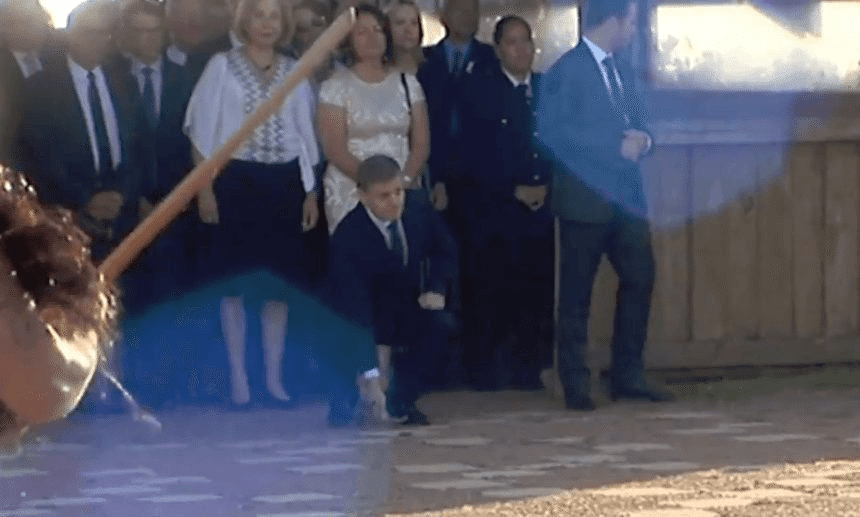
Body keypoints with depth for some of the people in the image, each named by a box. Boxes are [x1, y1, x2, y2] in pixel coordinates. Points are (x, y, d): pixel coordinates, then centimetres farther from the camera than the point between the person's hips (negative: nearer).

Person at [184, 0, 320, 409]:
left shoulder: (295, 72, 10)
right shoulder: (222, 66, 1)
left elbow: (305, 135, 12)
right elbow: (203, 131, -1)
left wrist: (310, 192, 9)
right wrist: (204, 188, -9)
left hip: (284, 183, 3)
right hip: (236, 179, -3)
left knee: (279, 280, 4)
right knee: (235, 280, -2)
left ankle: (274, 379, 11)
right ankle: (238, 381, 3)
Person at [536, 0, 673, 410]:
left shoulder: (620, 70, 15)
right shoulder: (567, 71, -10)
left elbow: (637, 123, 21)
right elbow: (553, 132, -18)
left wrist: (641, 141, -4)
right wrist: (617, 146, -18)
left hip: (626, 196, 7)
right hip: (586, 198, -7)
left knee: (640, 279, 4)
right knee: (577, 290, 0)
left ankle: (627, 375, 12)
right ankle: (576, 383, 6)